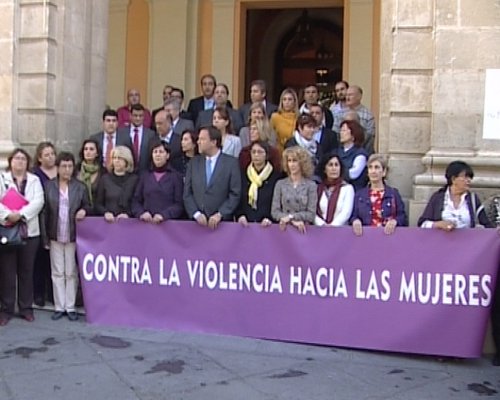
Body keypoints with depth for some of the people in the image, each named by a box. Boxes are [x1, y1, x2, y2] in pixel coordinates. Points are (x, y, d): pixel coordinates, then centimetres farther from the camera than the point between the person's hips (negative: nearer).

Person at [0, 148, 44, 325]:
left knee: (26, 271, 6)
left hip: (29, 230, 1)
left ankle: (26, 308, 15)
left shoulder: (34, 180, 10)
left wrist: (20, 214, -18)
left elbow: (38, 201, -5)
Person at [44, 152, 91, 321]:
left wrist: (84, 210, -15)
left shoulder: (80, 187, 2)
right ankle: (59, 307, 13)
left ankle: (70, 307, 12)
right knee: (57, 272, 6)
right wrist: (45, 236, -3)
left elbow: (88, 206, 10)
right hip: (55, 236, 1)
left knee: (71, 272, 4)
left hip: (74, 236, 0)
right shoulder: (49, 186, 2)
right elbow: (45, 211, 1)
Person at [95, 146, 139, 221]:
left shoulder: (134, 179, 7)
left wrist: (128, 214, -11)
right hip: (109, 220, 1)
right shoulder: (105, 179, 11)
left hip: (128, 220, -1)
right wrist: (105, 213, -8)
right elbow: (98, 204, 11)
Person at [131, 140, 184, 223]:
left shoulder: (176, 176, 8)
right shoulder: (144, 176, 16)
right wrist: (141, 213, -7)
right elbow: (136, 201, 13)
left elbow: (179, 204, 0)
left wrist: (164, 215, -16)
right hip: (146, 222, 2)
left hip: (168, 222, -2)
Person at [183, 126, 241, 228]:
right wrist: (196, 214, -7)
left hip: (222, 222, -2)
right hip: (197, 221, 2)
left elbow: (235, 194, -4)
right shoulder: (194, 162, 9)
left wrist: (219, 214, -13)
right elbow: (187, 193, 6)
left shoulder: (231, 162, 0)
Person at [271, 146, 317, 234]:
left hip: (303, 229, -1)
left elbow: (311, 214, -1)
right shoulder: (280, 184, 8)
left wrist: (291, 216, -11)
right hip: (284, 228, 1)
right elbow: (274, 211, 2)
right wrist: (293, 222, -11)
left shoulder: (311, 185, 3)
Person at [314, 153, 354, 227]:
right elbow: (314, 212, 5)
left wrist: (332, 225, -18)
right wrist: (322, 225, -12)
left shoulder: (348, 188, 5)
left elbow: (346, 213, -5)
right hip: (320, 229, 2)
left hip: (341, 229, -2)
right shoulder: (318, 188, 12)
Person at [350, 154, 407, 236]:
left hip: (388, 234, -1)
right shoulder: (359, 194, 18)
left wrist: (394, 221, -13)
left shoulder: (394, 193, 14)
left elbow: (403, 218, 9)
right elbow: (353, 217, 12)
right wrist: (355, 221, -12)